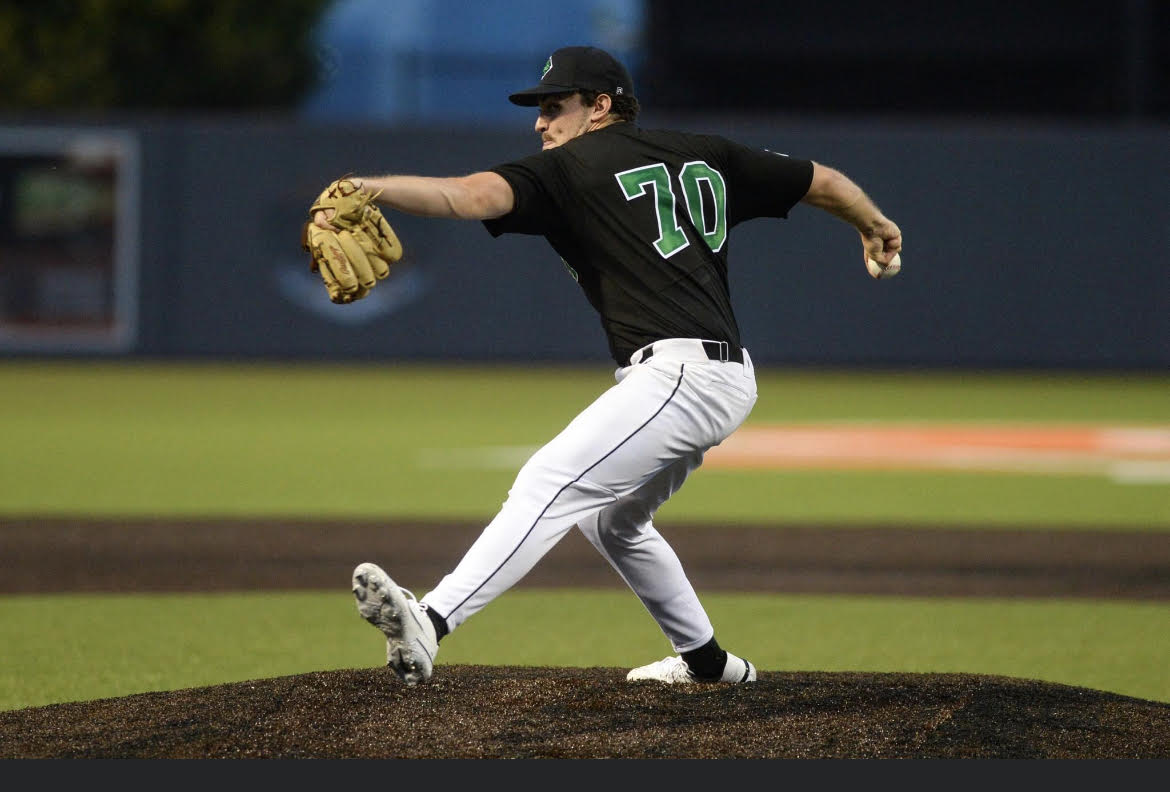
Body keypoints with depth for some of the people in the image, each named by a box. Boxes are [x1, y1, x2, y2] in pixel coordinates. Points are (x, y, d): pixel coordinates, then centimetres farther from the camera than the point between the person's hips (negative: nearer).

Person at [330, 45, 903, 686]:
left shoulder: (570, 168, -2)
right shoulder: (704, 156, 19)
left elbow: (473, 195, -18)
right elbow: (824, 182, 24)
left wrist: (366, 189, -26)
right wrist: (874, 227, 44)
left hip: (678, 376, -9)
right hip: (726, 379, 9)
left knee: (548, 485, -24)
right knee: (611, 519, 28)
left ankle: (431, 620, -42)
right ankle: (705, 659, 37)